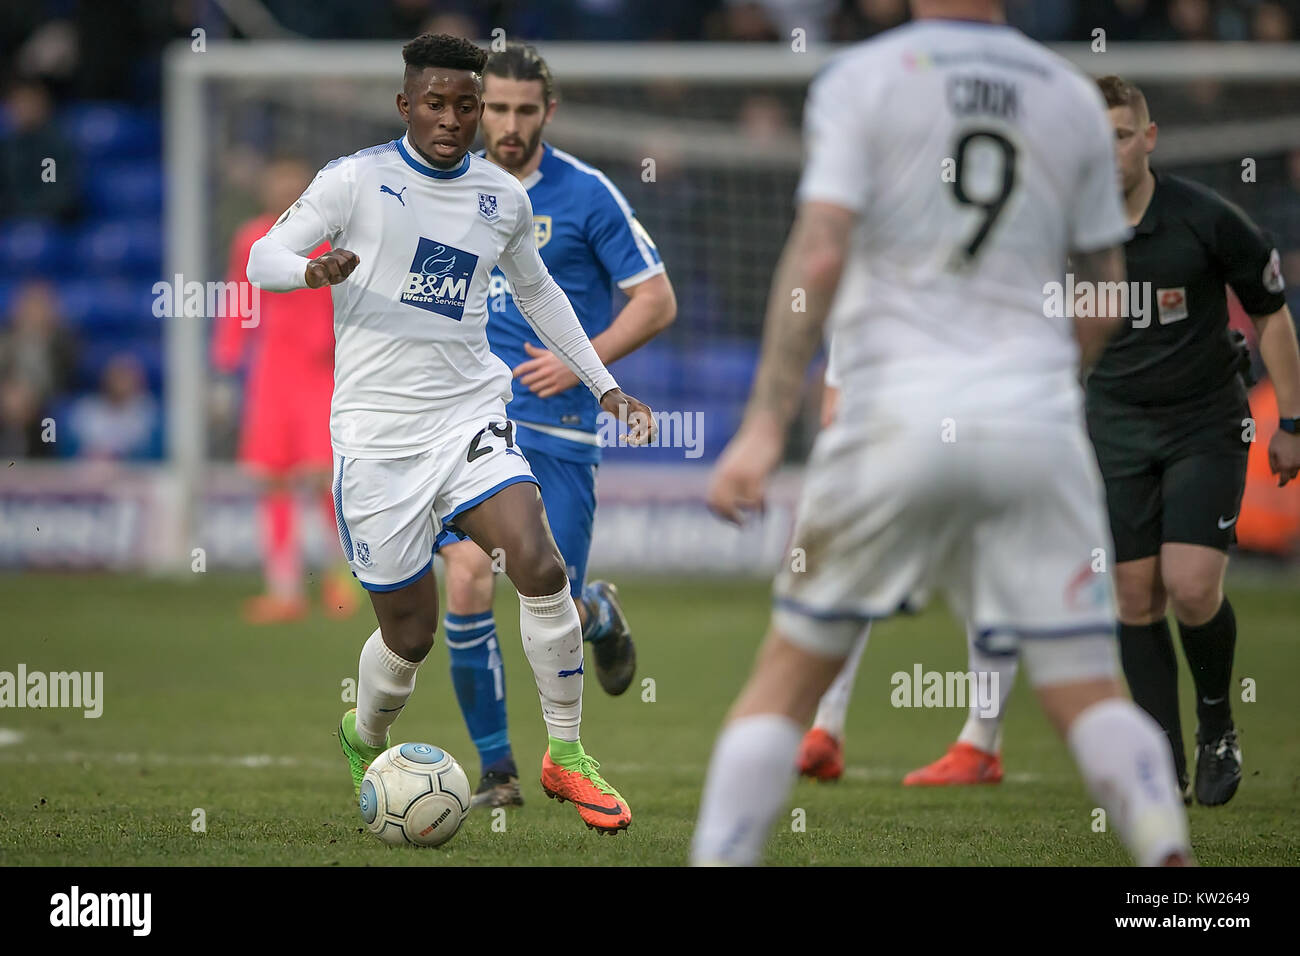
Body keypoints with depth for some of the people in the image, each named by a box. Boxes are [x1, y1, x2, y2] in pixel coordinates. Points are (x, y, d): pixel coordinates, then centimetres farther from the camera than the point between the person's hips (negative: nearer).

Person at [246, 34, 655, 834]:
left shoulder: (503, 197, 9)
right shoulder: (357, 180, -5)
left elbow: (538, 292, 25)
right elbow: (261, 260, -5)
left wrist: (605, 385, 23)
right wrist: (314, 269, -28)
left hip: (469, 415, 3)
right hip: (378, 431, -3)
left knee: (540, 566, -21)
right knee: (410, 632, 0)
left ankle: (567, 754, -6)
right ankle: (364, 741, 34)